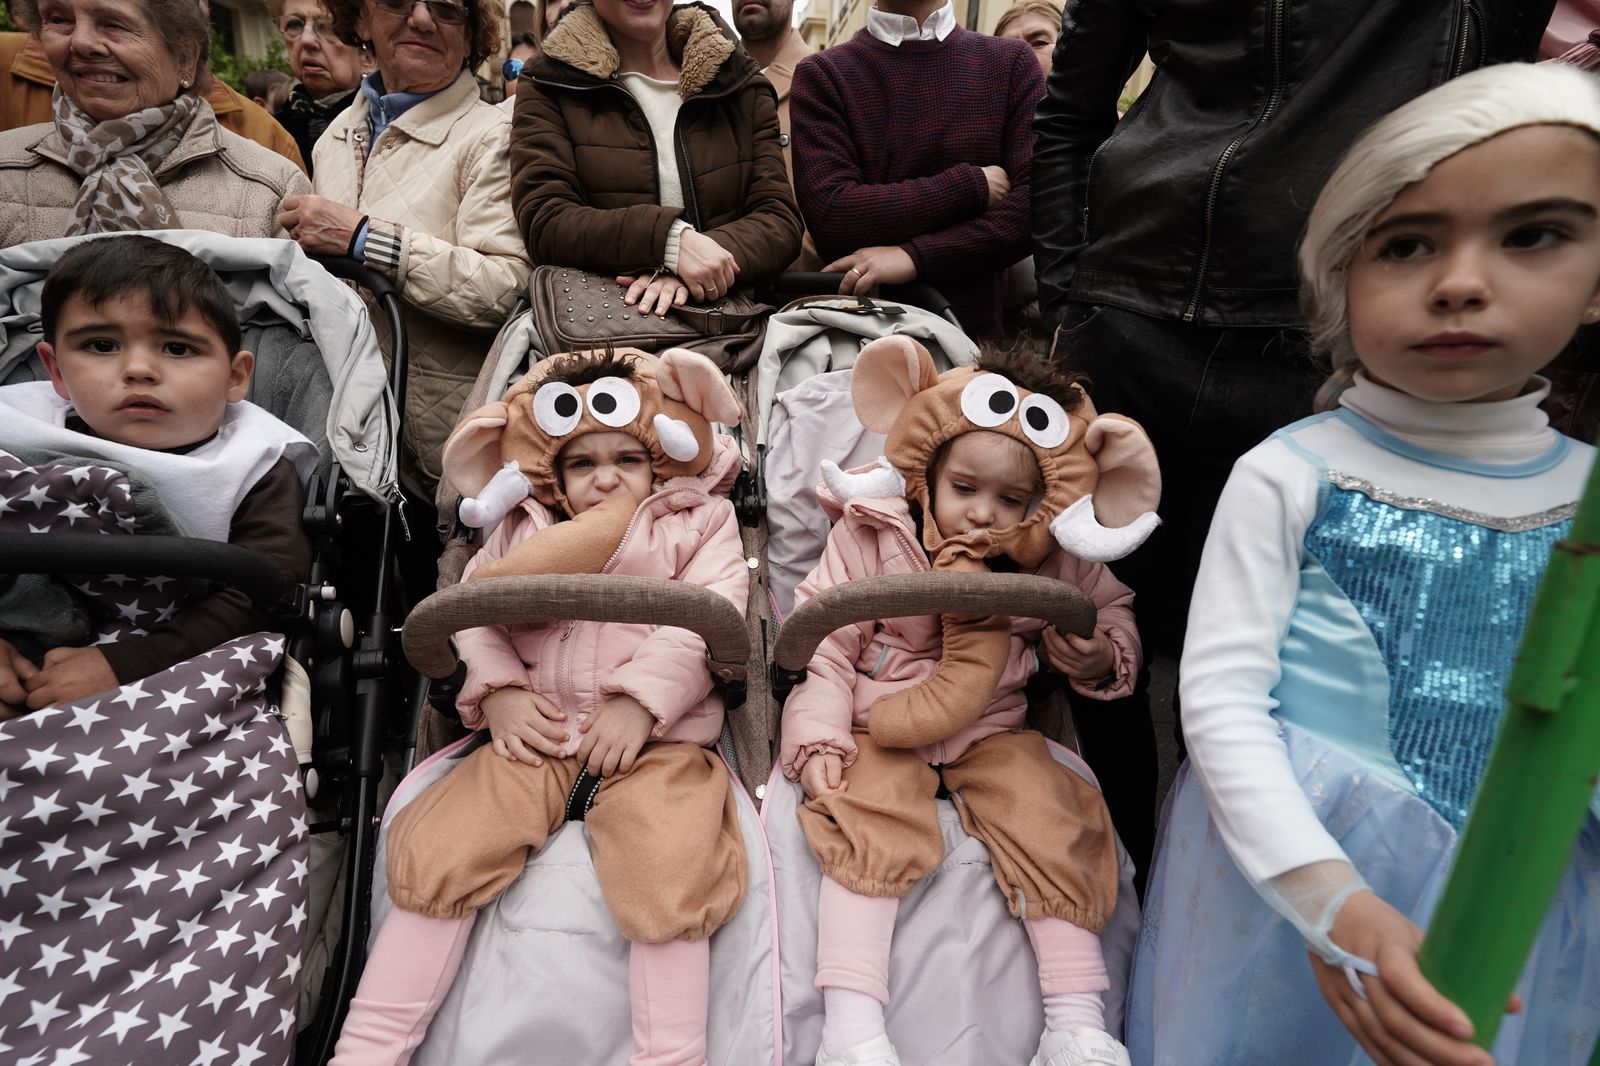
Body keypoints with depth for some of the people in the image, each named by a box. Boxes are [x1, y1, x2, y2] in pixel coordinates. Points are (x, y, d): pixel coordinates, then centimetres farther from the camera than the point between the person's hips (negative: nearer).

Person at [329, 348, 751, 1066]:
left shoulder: (699, 521, 11)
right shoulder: (524, 529, 21)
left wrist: (642, 700, -16)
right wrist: (499, 691, -7)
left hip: (655, 735, -2)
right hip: (537, 730, 3)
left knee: (668, 870, -26)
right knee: (437, 849, -13)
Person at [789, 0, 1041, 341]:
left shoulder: (1012, 62, 5)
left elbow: (1038, 203, -8)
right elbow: (832, 218, -14)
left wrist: (916, 255, -17)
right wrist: (973, 185, -10)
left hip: (975, 328, 1)